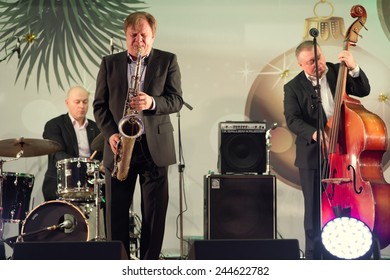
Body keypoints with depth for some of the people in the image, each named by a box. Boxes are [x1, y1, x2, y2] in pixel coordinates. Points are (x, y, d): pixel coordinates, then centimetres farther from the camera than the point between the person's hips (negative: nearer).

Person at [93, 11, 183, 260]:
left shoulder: (168, 61, 6)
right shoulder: (109, 63, 10)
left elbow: (177, 100, -3)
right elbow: (99, 104, 7)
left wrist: (152, 102, -22)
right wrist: (110, 133, -9)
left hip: (155, 147, -1)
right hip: (119, 146, 1)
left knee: (155, 211, 0)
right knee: (116, 211, 2)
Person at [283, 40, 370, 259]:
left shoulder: (337, 71, 5)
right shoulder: (293, 87, -4)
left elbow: (363, 91, -1)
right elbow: (292, 120, -13)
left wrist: (353, 68, -17)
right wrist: (313, 133, -30)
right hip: (313, 155, -2)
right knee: (314, 208, 4)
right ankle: (314, 256, 14)